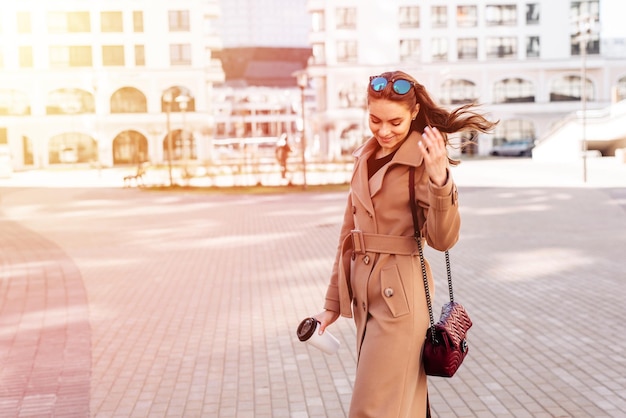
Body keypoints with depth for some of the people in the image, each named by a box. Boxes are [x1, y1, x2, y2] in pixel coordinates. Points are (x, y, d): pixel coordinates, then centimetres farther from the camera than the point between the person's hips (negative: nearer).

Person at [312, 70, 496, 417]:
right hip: (364, 293, 7)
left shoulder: (425, 159, -10)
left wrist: (439, 179, -32)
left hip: (400, 294, -7)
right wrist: (334, 301, 15)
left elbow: (442, 240, -17)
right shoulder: (365, 158, 9)